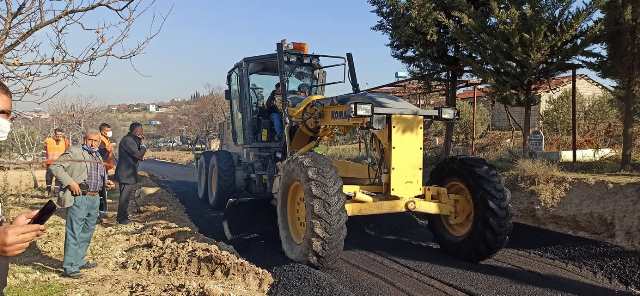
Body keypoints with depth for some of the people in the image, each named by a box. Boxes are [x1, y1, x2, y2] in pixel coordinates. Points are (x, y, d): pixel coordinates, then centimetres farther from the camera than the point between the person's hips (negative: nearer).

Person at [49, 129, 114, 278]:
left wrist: (106, 183, 6)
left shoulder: (99, 157, 19)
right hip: (78, 198, -8)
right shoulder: (74, 152, -3)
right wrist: (70, 182, -17)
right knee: (74, 234, -3)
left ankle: (79, 262, 29)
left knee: (87, 233, 16)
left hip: (95, 199, 8)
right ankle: (69, 268, 4)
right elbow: (55, 166, -9)